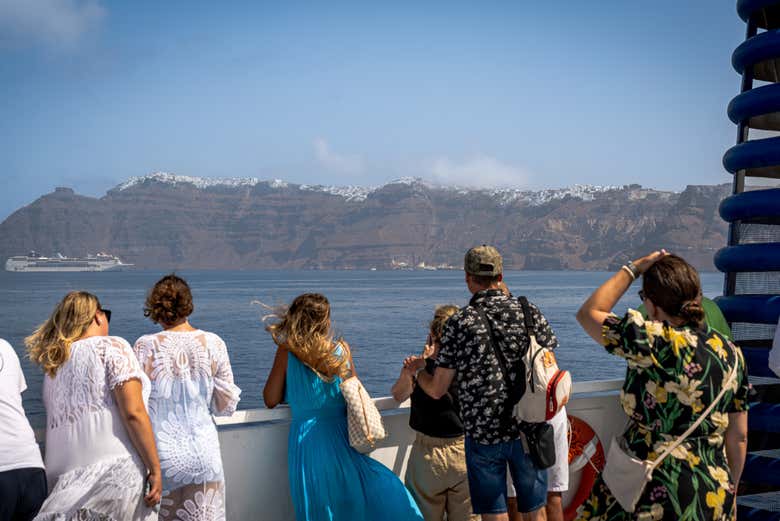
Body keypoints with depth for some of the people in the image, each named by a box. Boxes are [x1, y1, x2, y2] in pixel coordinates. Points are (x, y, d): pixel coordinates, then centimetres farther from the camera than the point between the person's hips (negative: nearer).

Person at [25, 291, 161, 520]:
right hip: (114, 472, -6)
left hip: (64, 479, 6)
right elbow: (134, 413, -10)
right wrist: (155, 469, -8)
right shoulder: (112, 347, -1)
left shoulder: (52, 369, 17)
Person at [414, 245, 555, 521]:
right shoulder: (530, 312, -2)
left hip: (483, 434, -2)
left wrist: (416, 370, 16)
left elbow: (437, 390, -4)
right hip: (528, 430, 2)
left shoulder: (459, 323, -7)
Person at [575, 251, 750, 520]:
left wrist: (633, 269, 3)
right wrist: (728, 490, 20)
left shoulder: (654, 342, -18)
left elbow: (588, 313, -4)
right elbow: (739, 437, 7)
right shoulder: (731, 353, 1)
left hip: (654, 498, -6)